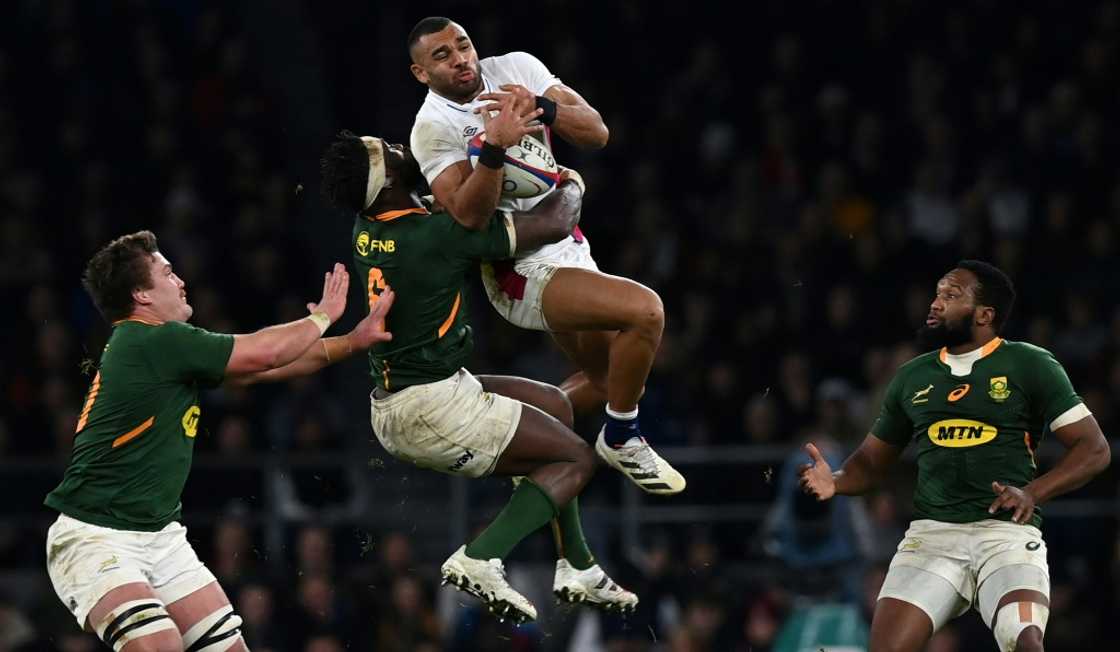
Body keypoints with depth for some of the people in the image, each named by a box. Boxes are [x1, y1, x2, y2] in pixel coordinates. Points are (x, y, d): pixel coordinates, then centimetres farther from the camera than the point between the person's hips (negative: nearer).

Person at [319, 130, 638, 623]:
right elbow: (554, 225, -15)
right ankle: (481, 559, -12)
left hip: (390, 408, 9)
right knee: (575, 459, 4)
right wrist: (572, 185, 7)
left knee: (555, 406, 24)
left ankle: (577, 568, 24)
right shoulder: (440, 234, -22)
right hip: (433, 407, -9)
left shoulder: (367, 230, 2)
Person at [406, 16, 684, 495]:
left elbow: (597, 133, -6)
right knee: (643, 310, -26)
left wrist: (543, 109, -24)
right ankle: (621, 439, -8)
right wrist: (495, 144, -39)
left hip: (566, 245, 7)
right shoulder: (433, 127, -15)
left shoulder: (517, 69, 0)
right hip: (522, 270, -7)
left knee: (607, 380, 18)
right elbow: (470, 216, -27)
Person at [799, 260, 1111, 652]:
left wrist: (1033, 493, -14)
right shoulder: (912, 378, 16)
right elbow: (870, 460, 25)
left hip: (1007, 531, -4)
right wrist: (835, 482, 2)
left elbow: (1094, 449, 1)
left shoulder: (1030, 366, 3)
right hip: (931, 533, 4)